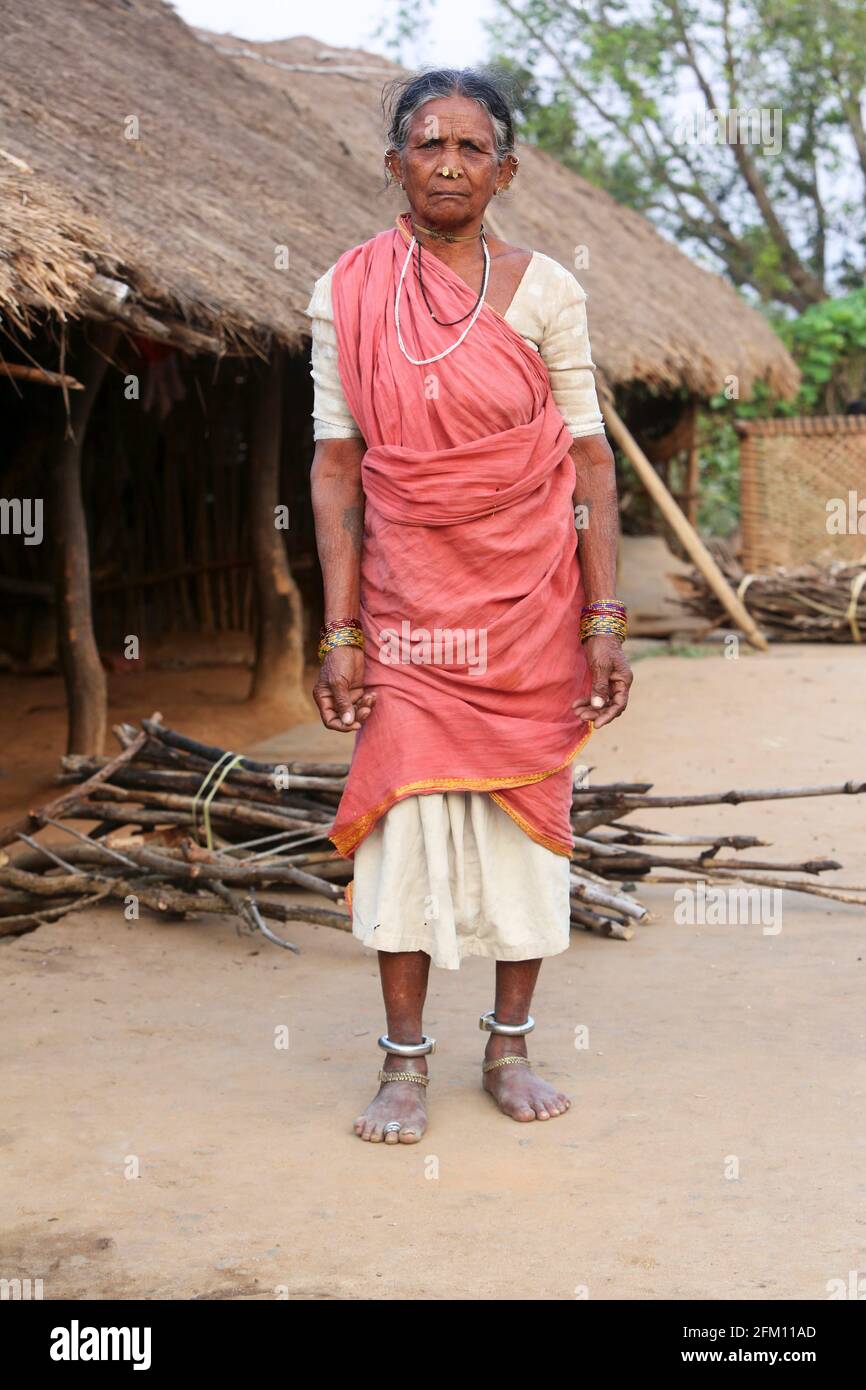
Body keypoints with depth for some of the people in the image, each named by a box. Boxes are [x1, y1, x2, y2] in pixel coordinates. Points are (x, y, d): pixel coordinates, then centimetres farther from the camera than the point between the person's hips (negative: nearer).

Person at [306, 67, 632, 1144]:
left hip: (529, 599, 1)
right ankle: (404, 1061, 12)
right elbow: (335, 464, 0)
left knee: (526, 805, 7)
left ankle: (510, 1046, 22)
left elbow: (590, 459, 1)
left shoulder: (544, 289, 1)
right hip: (407, 598, 0)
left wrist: (604, 620, -5)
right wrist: (340, 630, -6)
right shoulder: (346, 296, 2)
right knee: (406, 804, -2)